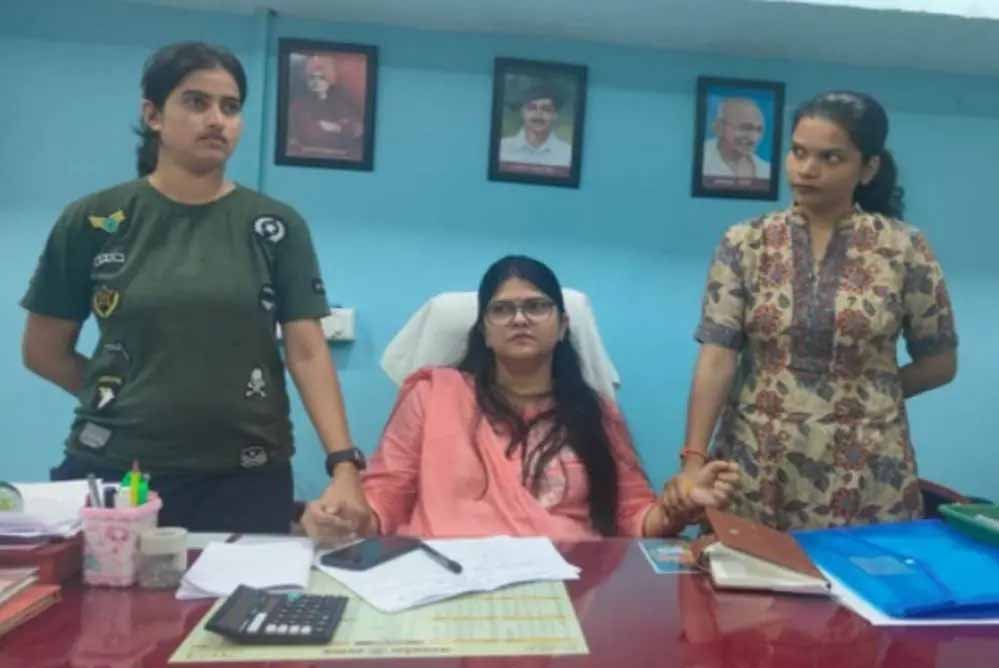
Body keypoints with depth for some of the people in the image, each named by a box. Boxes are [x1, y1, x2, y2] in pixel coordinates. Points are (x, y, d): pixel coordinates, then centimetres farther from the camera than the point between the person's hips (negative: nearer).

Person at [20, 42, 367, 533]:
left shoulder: (277, 226, 1)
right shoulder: (91, 221, 0)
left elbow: (307, 351, -6)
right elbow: (43, 350, 8)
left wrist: (344, 463, -16)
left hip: (246, 478, 0)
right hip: (114, 473, 1)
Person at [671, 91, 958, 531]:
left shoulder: (904, 248, -3)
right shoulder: (744, 244, -2)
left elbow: (940, 363, 6)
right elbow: (717, 358, -9)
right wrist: (693, 458, -18)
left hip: (866, 476, 0)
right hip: (756, 469, 1)